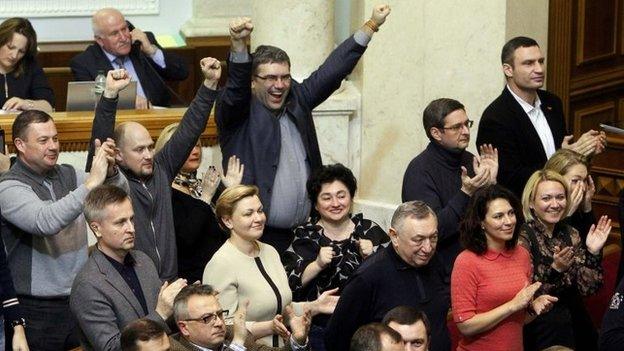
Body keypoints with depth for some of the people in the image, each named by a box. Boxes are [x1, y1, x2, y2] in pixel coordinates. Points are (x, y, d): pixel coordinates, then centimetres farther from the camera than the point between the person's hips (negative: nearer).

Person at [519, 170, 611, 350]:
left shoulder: (570, 234, 4)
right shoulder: (523, 236, -13)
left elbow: (587, 288, 0)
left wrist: (593, 253, -13)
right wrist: (555, 269, -29)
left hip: (575, 321, 5)